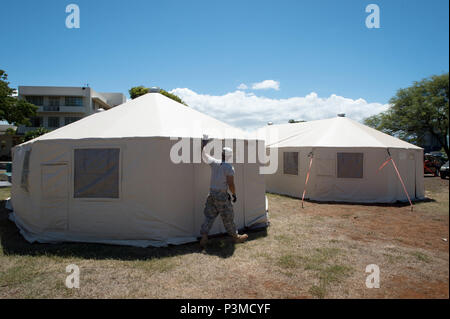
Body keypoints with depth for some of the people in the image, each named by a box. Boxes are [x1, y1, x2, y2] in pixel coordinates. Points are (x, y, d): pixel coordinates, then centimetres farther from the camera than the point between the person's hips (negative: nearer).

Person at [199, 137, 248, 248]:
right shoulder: (229, 168, -16)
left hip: (212, 194, 5)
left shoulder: (214, 162, -3)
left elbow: (204, 155, 12)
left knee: (209, 216, 12)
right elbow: (231, 184, -17)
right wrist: (234, 194, -1)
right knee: (228, 218, 9)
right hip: (222, 196, -5)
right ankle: (236, 237, 26)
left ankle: (204, 238, 8)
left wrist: (203, 143, 25)